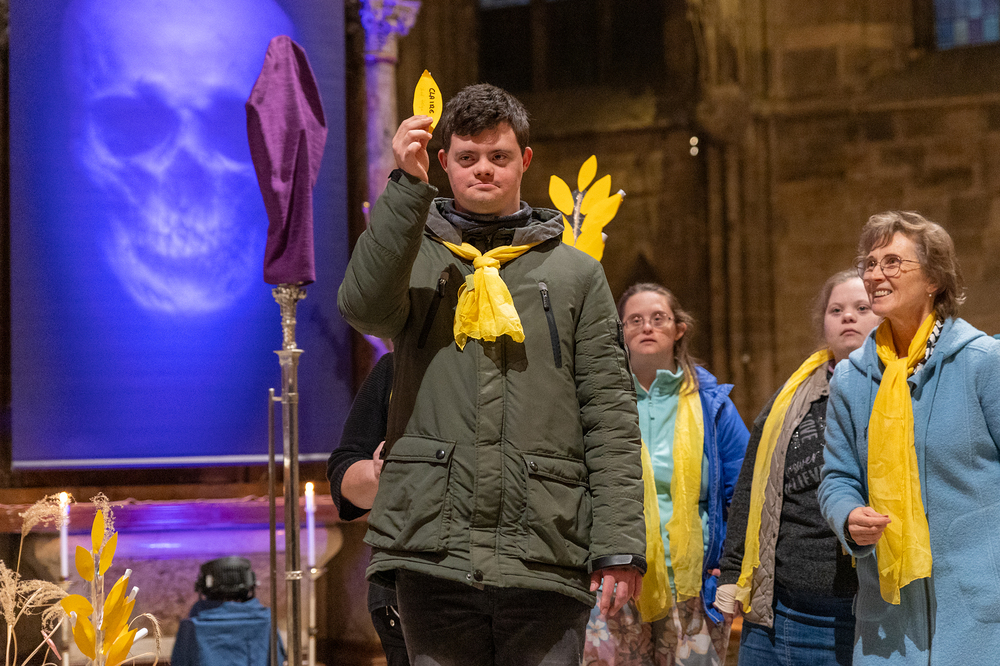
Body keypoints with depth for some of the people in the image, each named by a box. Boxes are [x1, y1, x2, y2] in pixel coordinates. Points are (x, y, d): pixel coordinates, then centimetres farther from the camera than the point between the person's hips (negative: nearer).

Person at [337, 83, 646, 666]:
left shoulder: (575, 273, 12)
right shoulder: (415, 256, 13)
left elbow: (611, 416, 6)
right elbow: (363, 305, -12)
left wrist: (620, 543, -3)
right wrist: (407, 185, -15)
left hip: (545, 553, 0)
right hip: (433, 549, 0)